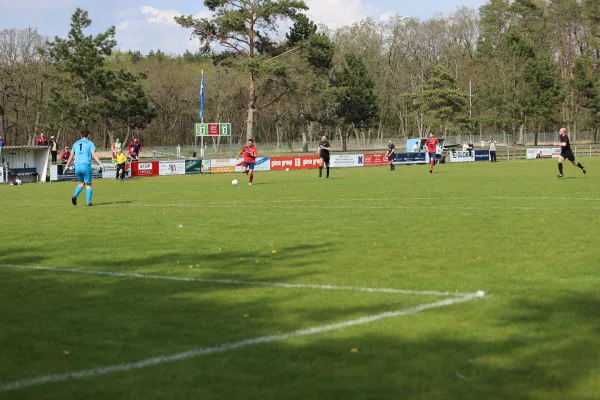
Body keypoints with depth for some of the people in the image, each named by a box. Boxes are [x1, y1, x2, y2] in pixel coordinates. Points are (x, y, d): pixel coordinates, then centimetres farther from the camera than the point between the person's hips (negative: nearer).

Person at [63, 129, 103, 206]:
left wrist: (67, 166, 24)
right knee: (88, 184, 7)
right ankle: (88, 202, 1)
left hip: (77, 166, 4)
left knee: (81, 183, 22)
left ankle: (75, 196, 0)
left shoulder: (76, 144, 16)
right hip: (86, 166, -4)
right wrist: (100, 164, -15)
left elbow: (71, 156, 17)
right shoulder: (90, 143, 2)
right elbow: (94, 155, -11)